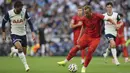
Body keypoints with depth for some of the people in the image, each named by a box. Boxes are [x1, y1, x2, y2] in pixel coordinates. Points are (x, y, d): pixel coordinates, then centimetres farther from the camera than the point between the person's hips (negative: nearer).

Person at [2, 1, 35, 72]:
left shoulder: (24, 12, -13)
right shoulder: (9, 13, -14)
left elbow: (29, 22, -6)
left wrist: (32, 32, -15)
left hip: (23, 34, 3)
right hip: (14, 34, -3)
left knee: (24, 52, 6)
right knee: (19, 48, -27)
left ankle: (13, 50, 40)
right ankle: (26, 65, -19)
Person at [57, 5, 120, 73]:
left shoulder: (97, 16, -17)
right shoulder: (83, 19, -6)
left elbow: (108, 19, -15)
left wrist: (115, 24, -26)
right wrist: (79, 38, 8)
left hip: (95, 38, -2)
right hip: (86, 36, 2)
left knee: (90, 51, -17)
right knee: (77, 47, -13)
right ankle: (65, 61, -4)